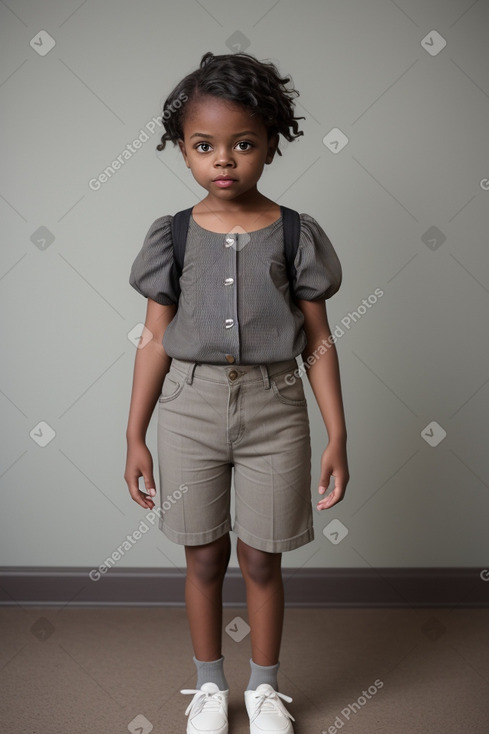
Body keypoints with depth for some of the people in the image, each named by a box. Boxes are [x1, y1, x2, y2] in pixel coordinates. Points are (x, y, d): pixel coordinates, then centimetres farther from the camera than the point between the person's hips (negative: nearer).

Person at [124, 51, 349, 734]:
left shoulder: (296, 235, -3)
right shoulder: (172, 235, 0)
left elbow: (319, 342, 0)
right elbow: (156, 340, 3)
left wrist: (337, 436, -3)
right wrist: (135, 436, 3)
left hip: (273, 411, -1)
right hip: (189, 409, 1)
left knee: (261, 559, 10)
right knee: (204, 557, 13)